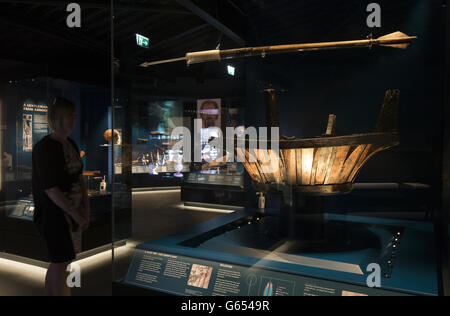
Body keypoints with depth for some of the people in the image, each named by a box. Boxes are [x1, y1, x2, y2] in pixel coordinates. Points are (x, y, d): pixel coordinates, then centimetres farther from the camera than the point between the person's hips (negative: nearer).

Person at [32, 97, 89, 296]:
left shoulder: (71, 145, 9)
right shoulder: (45, 147, -16)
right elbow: (50, 188, -20)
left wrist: (86, 210, 4)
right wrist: (75, 214, -16)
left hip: (73, 211, 8)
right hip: (54, 212, -8)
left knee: (59, 261, 17)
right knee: (60, 263, 1)